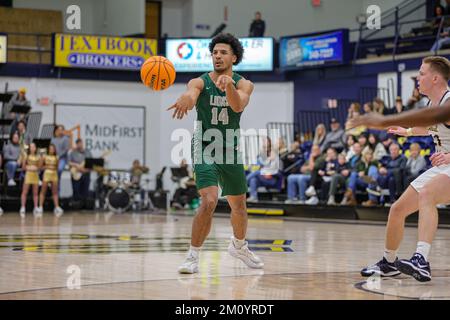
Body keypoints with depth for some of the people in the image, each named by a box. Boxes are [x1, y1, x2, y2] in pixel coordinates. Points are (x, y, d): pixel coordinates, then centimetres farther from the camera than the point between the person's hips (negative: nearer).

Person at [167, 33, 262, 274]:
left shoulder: (243, 84, -4)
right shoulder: (200, 82, -9)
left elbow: (238, 105, -26)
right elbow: (191, 96, -33)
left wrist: (228, 84, -47)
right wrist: (186, 99, -58)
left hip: (230, 152, 3)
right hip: (205, 150, -3)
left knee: (238, 205, 17)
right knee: (209, 201, -23)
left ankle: (239, 246, 44)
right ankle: (193, 256, -13)